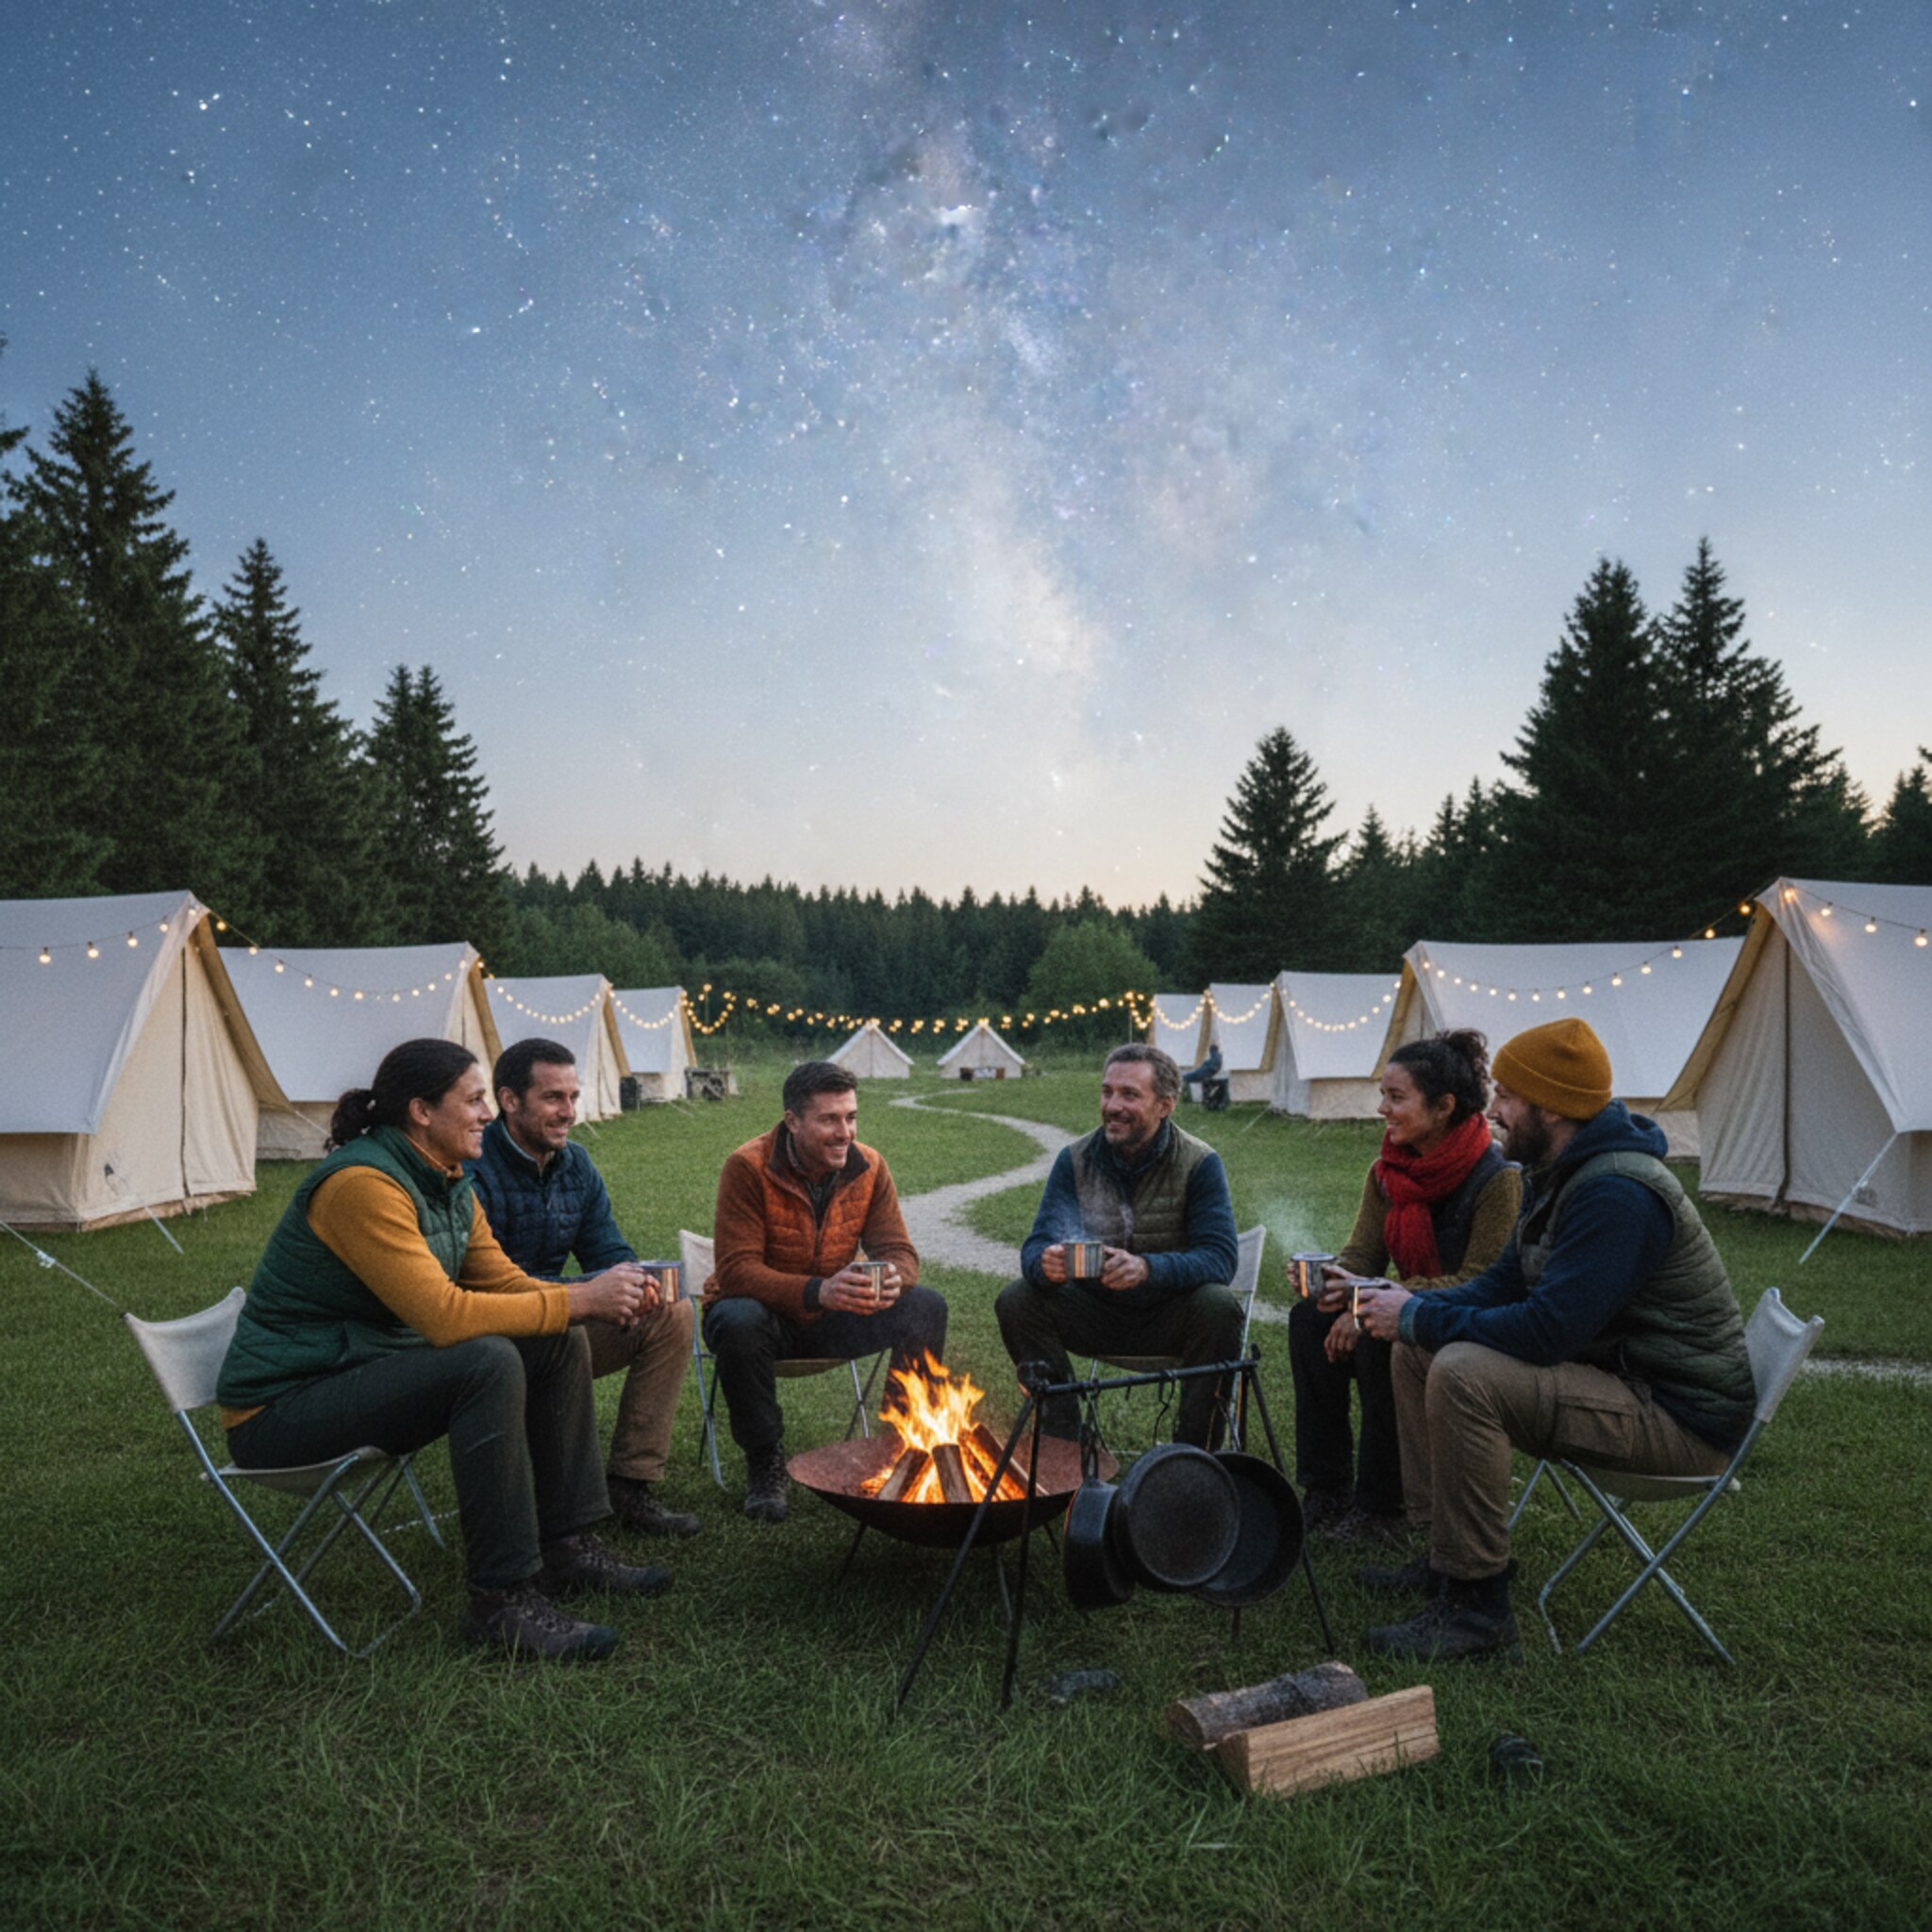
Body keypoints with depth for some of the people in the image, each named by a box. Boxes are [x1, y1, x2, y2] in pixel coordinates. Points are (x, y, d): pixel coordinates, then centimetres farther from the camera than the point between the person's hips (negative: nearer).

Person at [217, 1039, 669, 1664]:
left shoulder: (450, 1184, 6)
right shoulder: (362, 1183, -25)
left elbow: (505, 1282, 9)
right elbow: (444, 1315, -32)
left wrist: (604, 1295, -10)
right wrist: (578, 1299, -25)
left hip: (369, 1367, 10)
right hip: (279, 1410, -10)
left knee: (559, 1345, 1)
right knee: (489, 1363, -31)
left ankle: (566, 1547, 8)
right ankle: (502, 1600, -22)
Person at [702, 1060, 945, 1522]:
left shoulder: (869, 1167, -7)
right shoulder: (749, 1168, -21)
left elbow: (898, 1251, -7)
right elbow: (736, 1271, -27)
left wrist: (894, 1278, -35)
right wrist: (817, 1291, -43)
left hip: (831, 1323, 4)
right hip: (767, 1316, -3)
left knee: (927, 1308, -19)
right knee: (739, 1322, -38)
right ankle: (764, 1464, -15)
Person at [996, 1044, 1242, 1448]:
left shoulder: (1200, 1164, -11)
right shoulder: (1075, 1160, -4)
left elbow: (1220, 1257, -20)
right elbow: (1037, 1245, -9)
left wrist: (1147, 1268, -40)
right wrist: (1046, 1264, -36)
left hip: (1168, 1318, -2)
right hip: (1097, 1315, 2)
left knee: (1218, 1306, -32)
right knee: (1016, 1301, -21)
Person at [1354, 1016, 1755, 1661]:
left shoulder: (1617, 1195, -26)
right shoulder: (1557, 1174, 7)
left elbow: (1546, 1330, -31)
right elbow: (1503, 1284, 12)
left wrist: (1420, 1318, -20)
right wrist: (1416, 1307, -6)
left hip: (1681, 1415, -10)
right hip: (1613, 1367, 10)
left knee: (1463, 1375, -29)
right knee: (1417, 1352, 6)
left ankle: (1475, 1606, -15)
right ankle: (1447, 1555, 14)